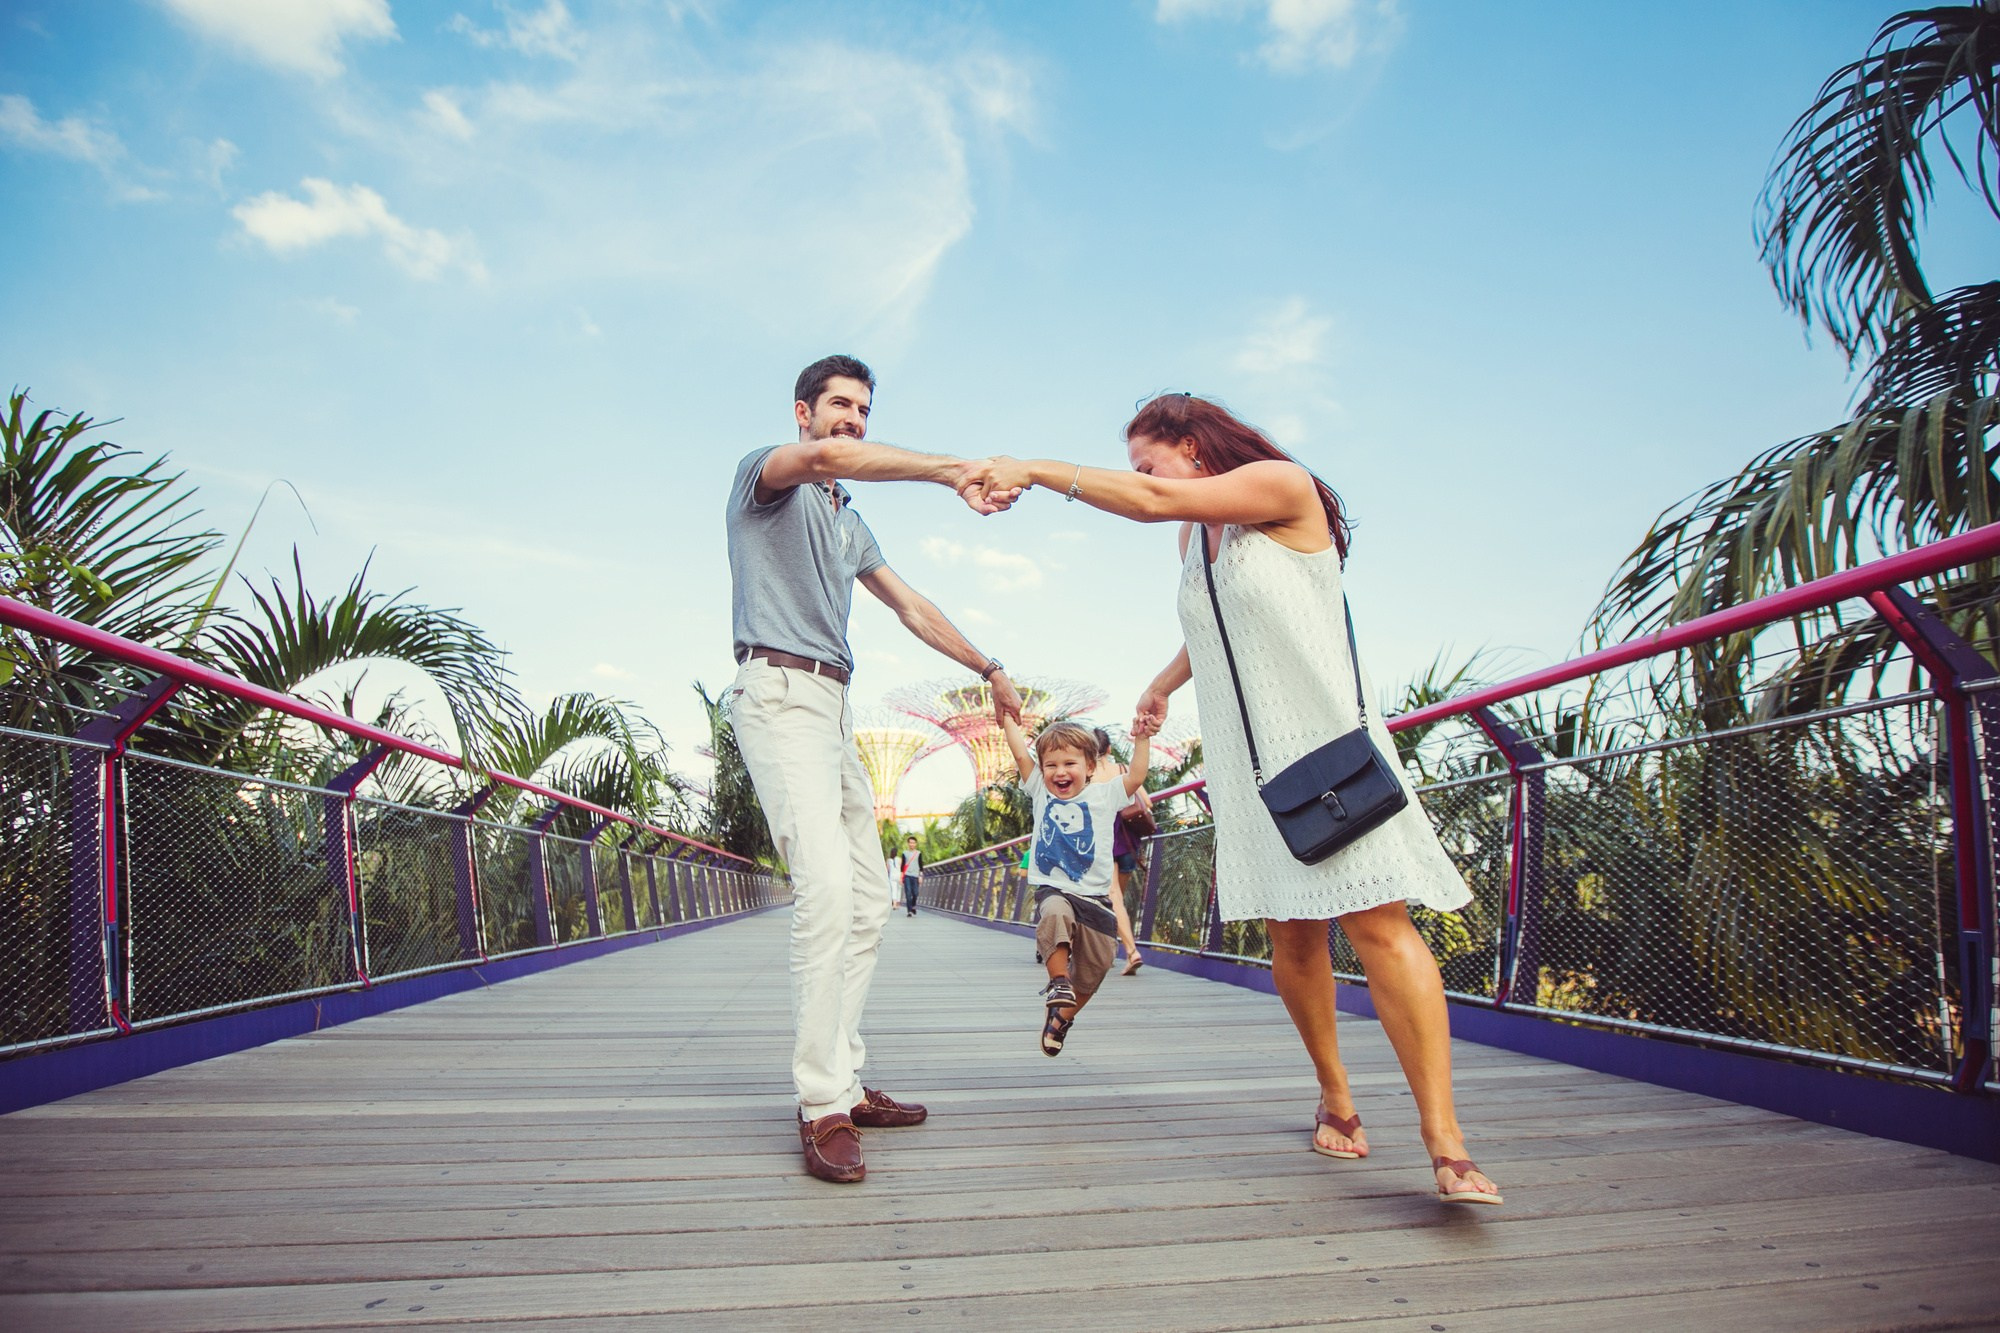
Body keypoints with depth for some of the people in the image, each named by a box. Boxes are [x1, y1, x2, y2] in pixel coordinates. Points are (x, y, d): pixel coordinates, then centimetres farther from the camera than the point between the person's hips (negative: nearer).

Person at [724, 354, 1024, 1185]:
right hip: (780, 692, -9)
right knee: (826, 887, -22)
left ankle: (843, 1083, 12)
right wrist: (954, 471, -28)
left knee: (868, 904, 6)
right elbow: (825, 457, -21)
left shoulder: (848, 523, 27)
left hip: (835, 708, 9)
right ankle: (823, 1107, -18)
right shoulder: (763, 472, 3)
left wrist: (989, 670, 25)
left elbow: (912, 609, 30)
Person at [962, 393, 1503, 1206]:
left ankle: (1445, 1145, -11)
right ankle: (1335, 1098, 21)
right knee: (1291, 938, 4)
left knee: (1379, 926, -13)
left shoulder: (1283, 486, -7)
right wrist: (1164, 682, 35)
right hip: (1247, 763, 7)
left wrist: (1035, 470, -15)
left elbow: (1151, 499, -19)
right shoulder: (1192, 536, 16)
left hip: (1328, 744, -7)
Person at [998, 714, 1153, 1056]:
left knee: (1095, 967, 2)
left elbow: (1136, 777, -2)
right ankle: (1059, 982, -22)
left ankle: (1062, 1016, 25)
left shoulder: (1103, 795, 6)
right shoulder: (1041, 793, 8)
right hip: (1053, 890, -1)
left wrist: (1141, 740, -6)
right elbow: (1021, 755, 5)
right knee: (1054, 913, -38)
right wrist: (1009, 721, 8)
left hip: (1095, 897, 2)